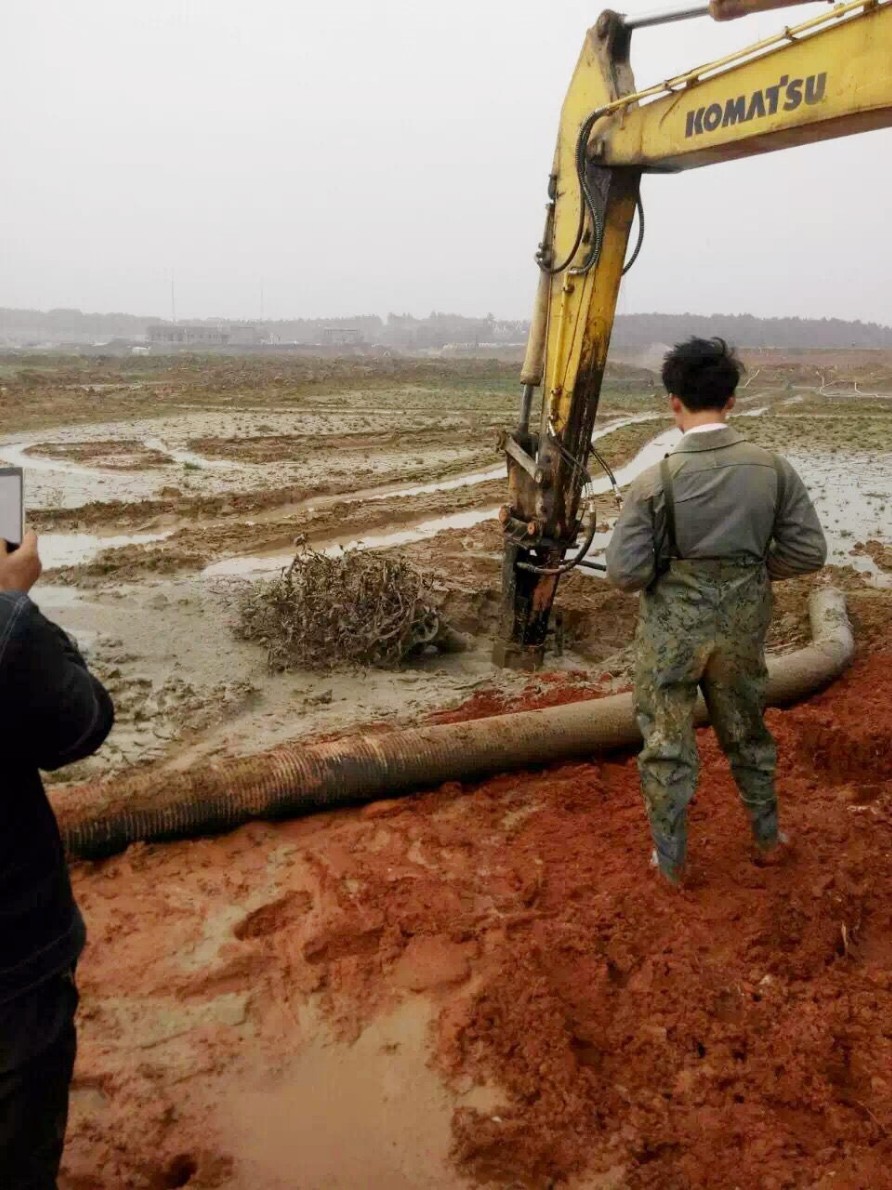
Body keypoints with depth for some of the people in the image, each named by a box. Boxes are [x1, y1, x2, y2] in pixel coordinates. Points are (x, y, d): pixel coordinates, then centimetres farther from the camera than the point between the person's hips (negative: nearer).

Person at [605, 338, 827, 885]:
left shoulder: (656, 481, -19)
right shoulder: (775, 469, -10)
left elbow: (625, 573, -17)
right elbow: (809, 551, -5)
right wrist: (753, 568, 10)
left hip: (673, 630, -3)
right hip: (743, 628, 3)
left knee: (667, 744, 14)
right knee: (748, 731, 25)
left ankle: (672, 858, 29)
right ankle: (767, 833, 44)